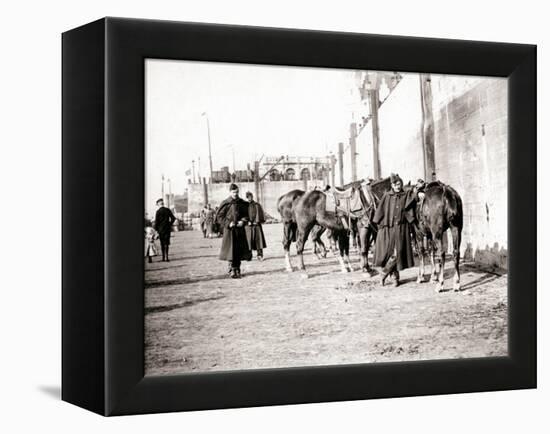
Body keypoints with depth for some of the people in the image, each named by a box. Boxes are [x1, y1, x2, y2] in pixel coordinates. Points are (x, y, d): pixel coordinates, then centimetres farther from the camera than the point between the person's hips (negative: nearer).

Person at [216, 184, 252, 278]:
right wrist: (228, 223, -14)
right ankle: (232, 270, -2)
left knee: (239, 250, 5)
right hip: (229, 230, -3)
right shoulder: (225, 204, -3)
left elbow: (246, 214, 11)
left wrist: (243, 221, -9)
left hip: (240, 229, 3)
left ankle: (237, 269, 17)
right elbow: (220, 217, -2)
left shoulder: (242, 203, 5)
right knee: (231, 250, -6)